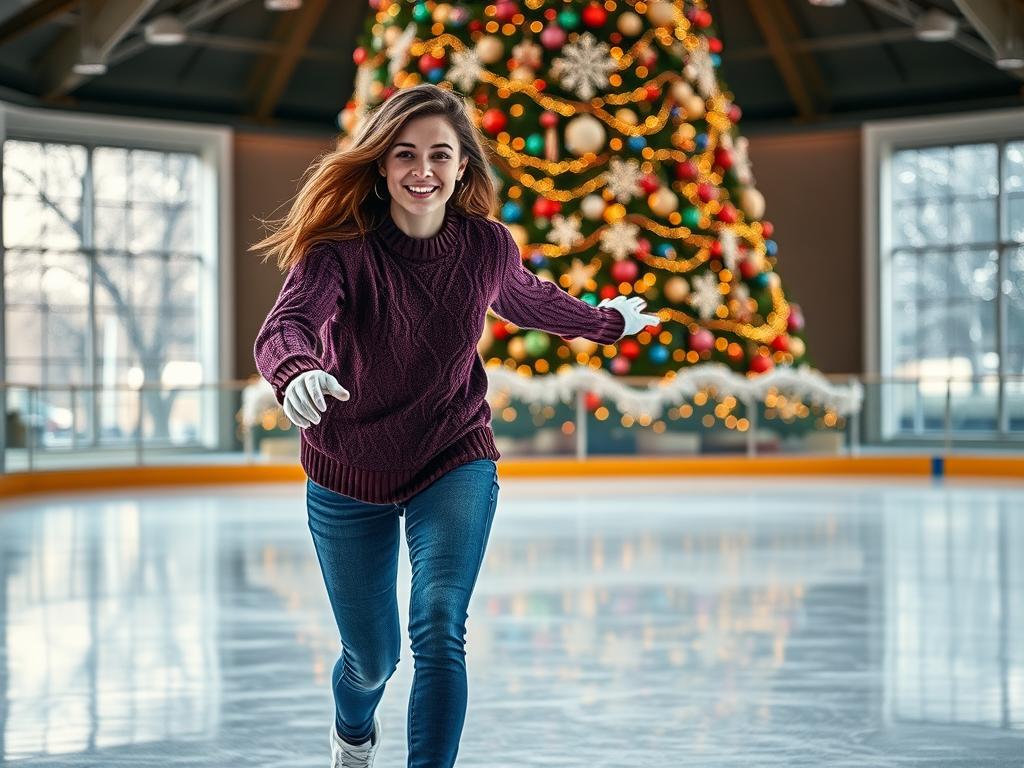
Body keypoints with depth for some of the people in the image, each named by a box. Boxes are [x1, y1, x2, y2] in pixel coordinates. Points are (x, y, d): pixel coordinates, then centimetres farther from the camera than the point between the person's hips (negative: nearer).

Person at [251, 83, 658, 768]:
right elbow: (287, 325, -39)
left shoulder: (488, 245, -11)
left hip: (456, 463, 1)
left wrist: (606, 322, 29)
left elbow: (527, 300, 13)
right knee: (372, 654, 14)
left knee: (439, 627, -22)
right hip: (351, 475, -1)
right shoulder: (342, 246, -21)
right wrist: (297, 372, -63)